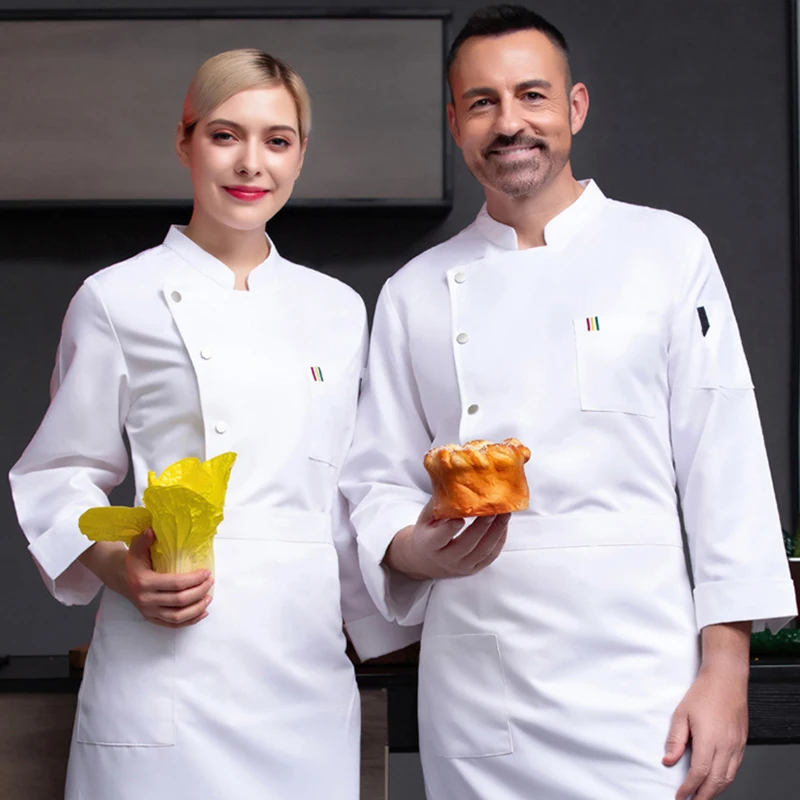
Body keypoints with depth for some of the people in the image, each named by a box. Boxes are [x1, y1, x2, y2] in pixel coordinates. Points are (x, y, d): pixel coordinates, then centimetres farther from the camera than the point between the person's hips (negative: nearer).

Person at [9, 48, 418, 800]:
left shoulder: (338, 309, 12)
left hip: (307, 657, 4)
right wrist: (119, 566, -14)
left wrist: (394, 625, 16)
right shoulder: (115, 300, 1)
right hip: (171, 663, -3)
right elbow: (57, 478, 3)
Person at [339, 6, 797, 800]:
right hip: (474, 697, 2)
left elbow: (724, 468, -1)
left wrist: (725, 670, -6)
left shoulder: (667, 251, 1)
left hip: (636, 684, -2)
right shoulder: (415, 293, 8)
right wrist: (415, 550, -13)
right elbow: (376, 481, 10)